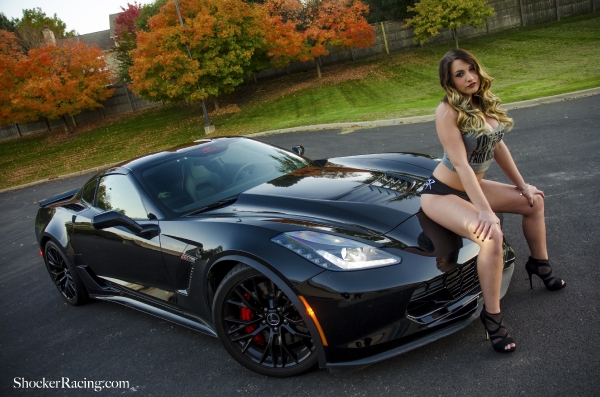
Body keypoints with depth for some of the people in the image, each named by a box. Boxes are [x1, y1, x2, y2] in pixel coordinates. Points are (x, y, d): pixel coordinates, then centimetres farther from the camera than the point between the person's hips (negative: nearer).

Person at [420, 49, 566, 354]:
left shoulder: (485, 103, 1)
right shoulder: (448, 111, -22)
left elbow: (498, 147, 11)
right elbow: (460, 163, -28)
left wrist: (522, 185, 13)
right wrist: (486, 211, -31)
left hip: (471, 187, 9)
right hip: (441, 193, -9)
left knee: (534, 202, 16)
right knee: (491, 235, -31)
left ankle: (540, 265, 36)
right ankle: (492, 316, -18)